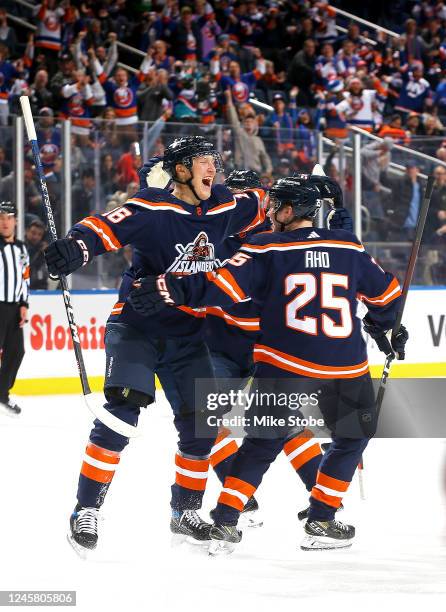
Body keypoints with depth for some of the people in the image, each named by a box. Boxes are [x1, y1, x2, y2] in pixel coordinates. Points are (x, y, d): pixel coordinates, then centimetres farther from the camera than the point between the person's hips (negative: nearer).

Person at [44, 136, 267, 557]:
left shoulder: (223, 208, 2)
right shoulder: (153, 208, -17)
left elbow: (263, 206, 22)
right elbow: (107, 227, -31)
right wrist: (76, 247, -50)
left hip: (187, 335, 6)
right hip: (137, 326, -6)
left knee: (201, 423, 6)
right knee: (123, 408, -21)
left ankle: (185, 512, 25)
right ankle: (86, 510, -16)